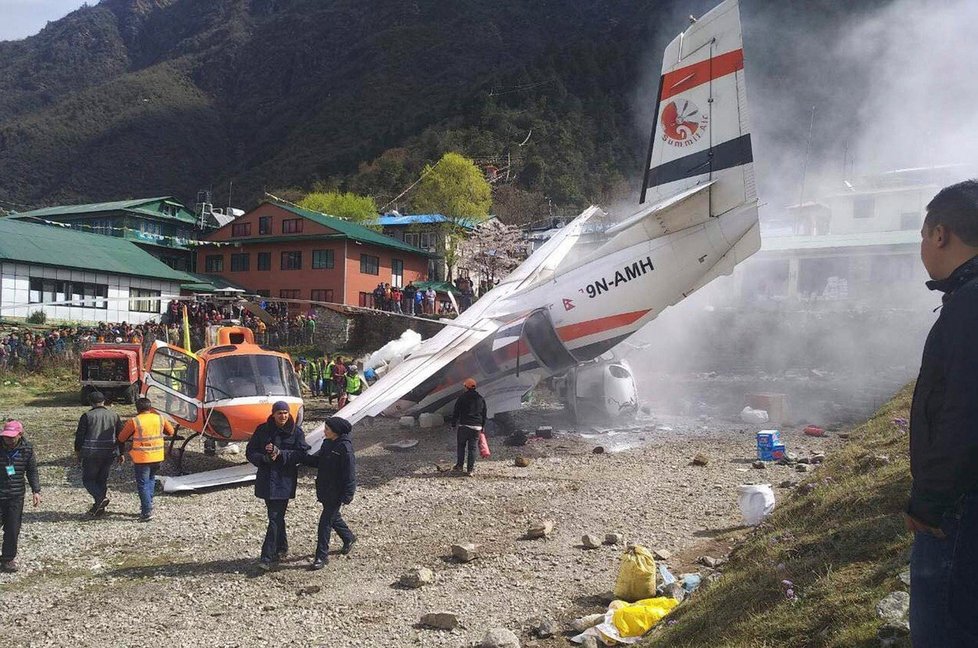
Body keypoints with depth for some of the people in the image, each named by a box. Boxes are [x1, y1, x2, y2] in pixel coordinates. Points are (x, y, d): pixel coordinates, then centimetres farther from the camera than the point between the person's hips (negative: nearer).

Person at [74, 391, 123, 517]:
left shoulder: (87, 416, -5)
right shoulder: (114, 415, 7)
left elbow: (80, 435, -3)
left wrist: (77, 450, 12)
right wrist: (121, 453, 18)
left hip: (91, 454, -4)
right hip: (109, 454, 4)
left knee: (88, 479, 7)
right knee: (102, 479, 13)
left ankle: (100, 498, -16)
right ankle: (100, 508, 13)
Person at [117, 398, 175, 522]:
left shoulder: (134, 421, -11)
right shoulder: (159, 418, 1)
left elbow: (121, 438, 0)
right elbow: (170, 432, 15)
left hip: (142, 458, -4)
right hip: (158, 457, 4)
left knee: (142, 484, 2)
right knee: (151, 479, 24)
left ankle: (147, 512, -1)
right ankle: (149, 503, 20)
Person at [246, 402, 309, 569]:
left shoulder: (296, 431, -3)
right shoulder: (262, 430, 3)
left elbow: (302, 453, -8)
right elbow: (250, 452, 3)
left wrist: (280, 453, -20)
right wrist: (265, 458, -16)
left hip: (284, 480, -4)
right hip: (266, 479, 4)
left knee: (275, 518, -8)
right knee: (275, 516, 15)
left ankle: (267, 557, -8)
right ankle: (282, 548, 33)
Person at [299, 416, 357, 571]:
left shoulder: (345, 448, -20)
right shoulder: (327, 443, 6)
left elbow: (349, 473, -20)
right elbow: (316, 460, 10)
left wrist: (347, 495, -21)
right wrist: (300, 457, -4)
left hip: (336, 493, -9)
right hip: (325, 491, 9)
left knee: (325, 521, -6)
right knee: (333, 517, 23)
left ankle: (322, 556, 3)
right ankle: (348, 538, 46)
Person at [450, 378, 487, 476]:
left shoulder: (462, 398, -5)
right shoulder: (481, 399, 10)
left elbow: (456, 413, -3)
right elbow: (484, 415, 15)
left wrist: (453, 424, 7)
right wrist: (482, 427, 22)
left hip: (463, 425, -3)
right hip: (476, 427, 3)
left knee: (461, 446, 12)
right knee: (472, 448, 4)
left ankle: (459, 466, 13)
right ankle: (470, 470, 2)